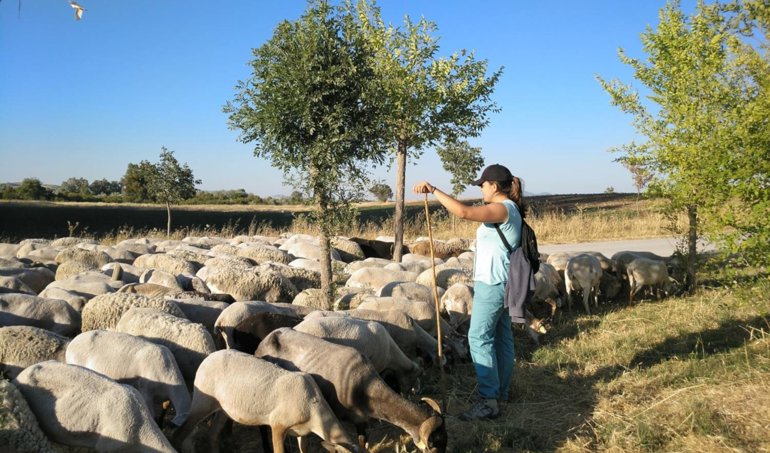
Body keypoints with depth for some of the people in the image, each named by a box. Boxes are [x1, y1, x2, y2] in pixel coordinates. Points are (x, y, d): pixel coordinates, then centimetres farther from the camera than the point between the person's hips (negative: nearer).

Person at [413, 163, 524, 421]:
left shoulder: (503, 209, -17)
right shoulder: (508, 210, 15)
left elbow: (463, 212, -30)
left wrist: (433, 190, -25)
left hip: (492, 284, -11)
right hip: (500, 283, 11)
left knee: (479, 338, -9)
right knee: (501, 337, 14)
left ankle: (488, 401, -7)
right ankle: (501, 392, 23)